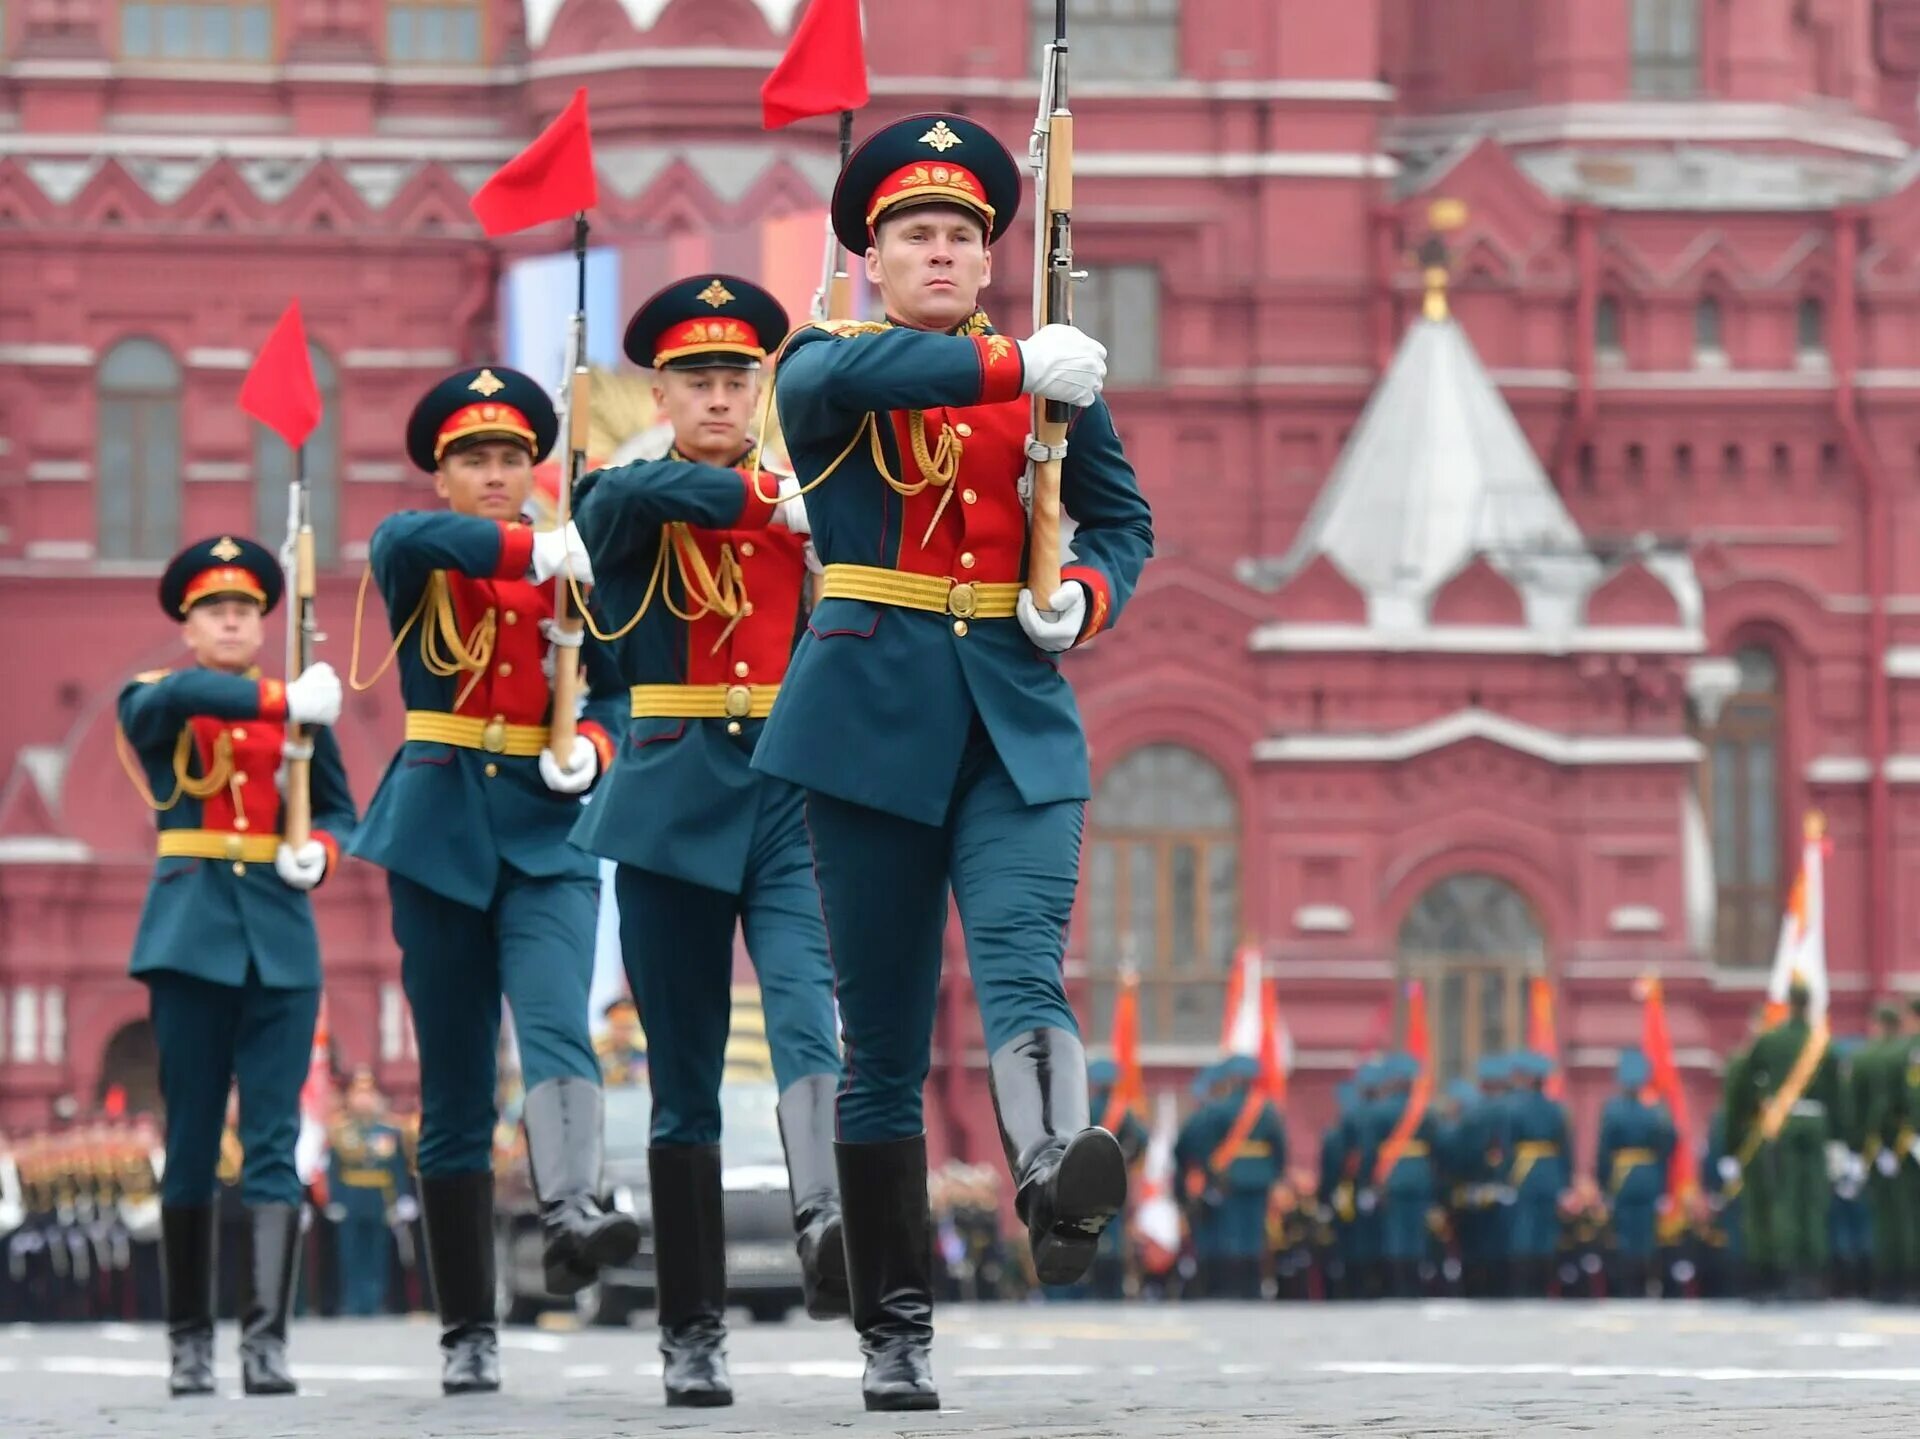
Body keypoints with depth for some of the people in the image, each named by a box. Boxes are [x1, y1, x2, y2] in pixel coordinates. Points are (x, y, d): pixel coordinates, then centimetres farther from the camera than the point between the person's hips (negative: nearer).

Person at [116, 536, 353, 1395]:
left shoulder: (300, 713, 12)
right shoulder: (150, 704, 5)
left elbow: (339, 810, 15)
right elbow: (179, 696, -19)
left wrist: (319, 854, -7)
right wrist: (283, 702, -26)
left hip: (280, 939, 1)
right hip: (191, 932, -1)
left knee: (274, 1141, -7)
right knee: (190, 1144, 1)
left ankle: (266, 1339, -12)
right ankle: (189, 1340, 8)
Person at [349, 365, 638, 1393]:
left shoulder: (573, 572, 10)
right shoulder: (414, 565, 3)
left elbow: (616, 689, 14)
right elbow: (407, 537, -21)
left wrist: (591, 749, -8)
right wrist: (533, 551, -30)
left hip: (547, 836, 1)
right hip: (441, 834, -1)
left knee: (557, 1026, -25)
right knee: (455, 1089, 1)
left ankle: (572, 1213, -48)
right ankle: (467, 1333, 5)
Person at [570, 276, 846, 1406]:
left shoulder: (811, 501, 12)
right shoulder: (621, 505, 6)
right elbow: (640, 494, -19)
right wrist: (769, 500, -22)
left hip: (794, 800, 0)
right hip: (670, 809, 0)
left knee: (809, 1009, -24)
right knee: (685, 1080, 3)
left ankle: (827, 1228, -46)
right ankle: (694, 1333, 9)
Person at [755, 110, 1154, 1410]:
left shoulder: (1054, 380, 11)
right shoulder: (822, 374, 3)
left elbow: (1124, 516, 17)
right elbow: (857, 374, -21)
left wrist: (1088, 598, -4)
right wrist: (1013, 368, -30)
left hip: (1020, 725, 1)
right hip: (873, 718, -1)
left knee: (1024, 965, -24)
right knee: (884, 1042, 3)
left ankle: (1060, 1194, -51)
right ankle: (896, 1331, 8)